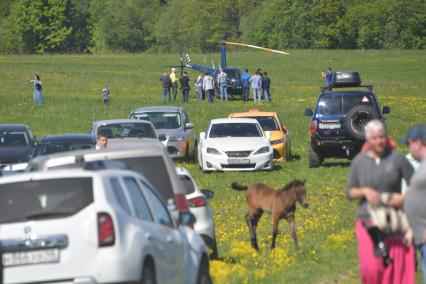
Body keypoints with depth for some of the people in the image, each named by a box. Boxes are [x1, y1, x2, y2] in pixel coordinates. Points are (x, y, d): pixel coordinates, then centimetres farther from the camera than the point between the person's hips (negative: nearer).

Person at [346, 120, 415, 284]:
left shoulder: (397, 159, -5)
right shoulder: (358, 162, -1)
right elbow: (350, 193, 2)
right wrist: (365, 191, -18)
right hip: (369, 222, 0)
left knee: (397, 267, -6)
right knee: (372, 267, -15)